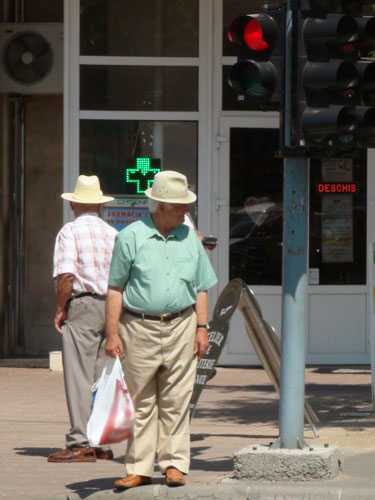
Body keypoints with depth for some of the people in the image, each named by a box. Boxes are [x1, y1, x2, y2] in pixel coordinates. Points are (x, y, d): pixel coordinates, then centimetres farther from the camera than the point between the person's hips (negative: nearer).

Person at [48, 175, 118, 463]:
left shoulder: (70, 232, -5)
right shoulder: (113, 234, 12)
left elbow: (66, 275, -16)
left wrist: (60, 309, -6)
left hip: (81, 306, -6)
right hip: (110, 305, 6)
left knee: (79, 377, -7)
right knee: (102, 377, 10)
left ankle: (81, 444, -11)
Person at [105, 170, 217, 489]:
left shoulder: (189, 238, 10)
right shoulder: (130, 237, -1)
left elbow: (201, 288, 15)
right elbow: (115, 288, 0)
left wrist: (202, 328, 6)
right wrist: (112, 333, -5)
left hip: (181, 325, 2)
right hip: (139, 327, -2)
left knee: (176, 401, 1)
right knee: (141, 402, 2)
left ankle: (175, 464, 7)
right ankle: (139, 469, 7)